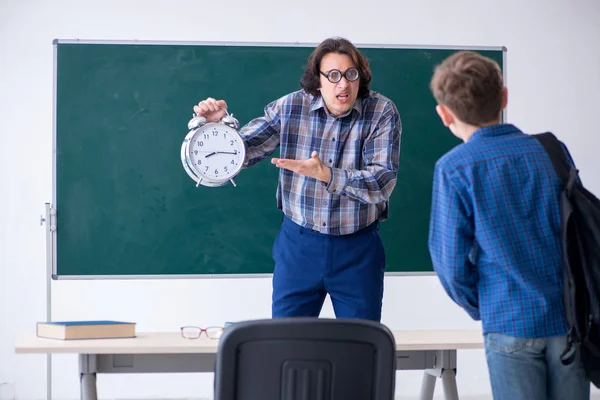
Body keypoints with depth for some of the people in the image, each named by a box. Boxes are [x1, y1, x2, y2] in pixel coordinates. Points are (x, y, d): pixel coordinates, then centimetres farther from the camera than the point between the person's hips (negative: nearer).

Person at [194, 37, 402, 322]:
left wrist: (326, 175, -31)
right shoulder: (290, 107, -4)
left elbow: (383, 181, -18)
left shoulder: (382, 112, -10)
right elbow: (241, 151, 0)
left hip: (357, 248, -1)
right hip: (298, 244, 1)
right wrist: (217, 125, -20)